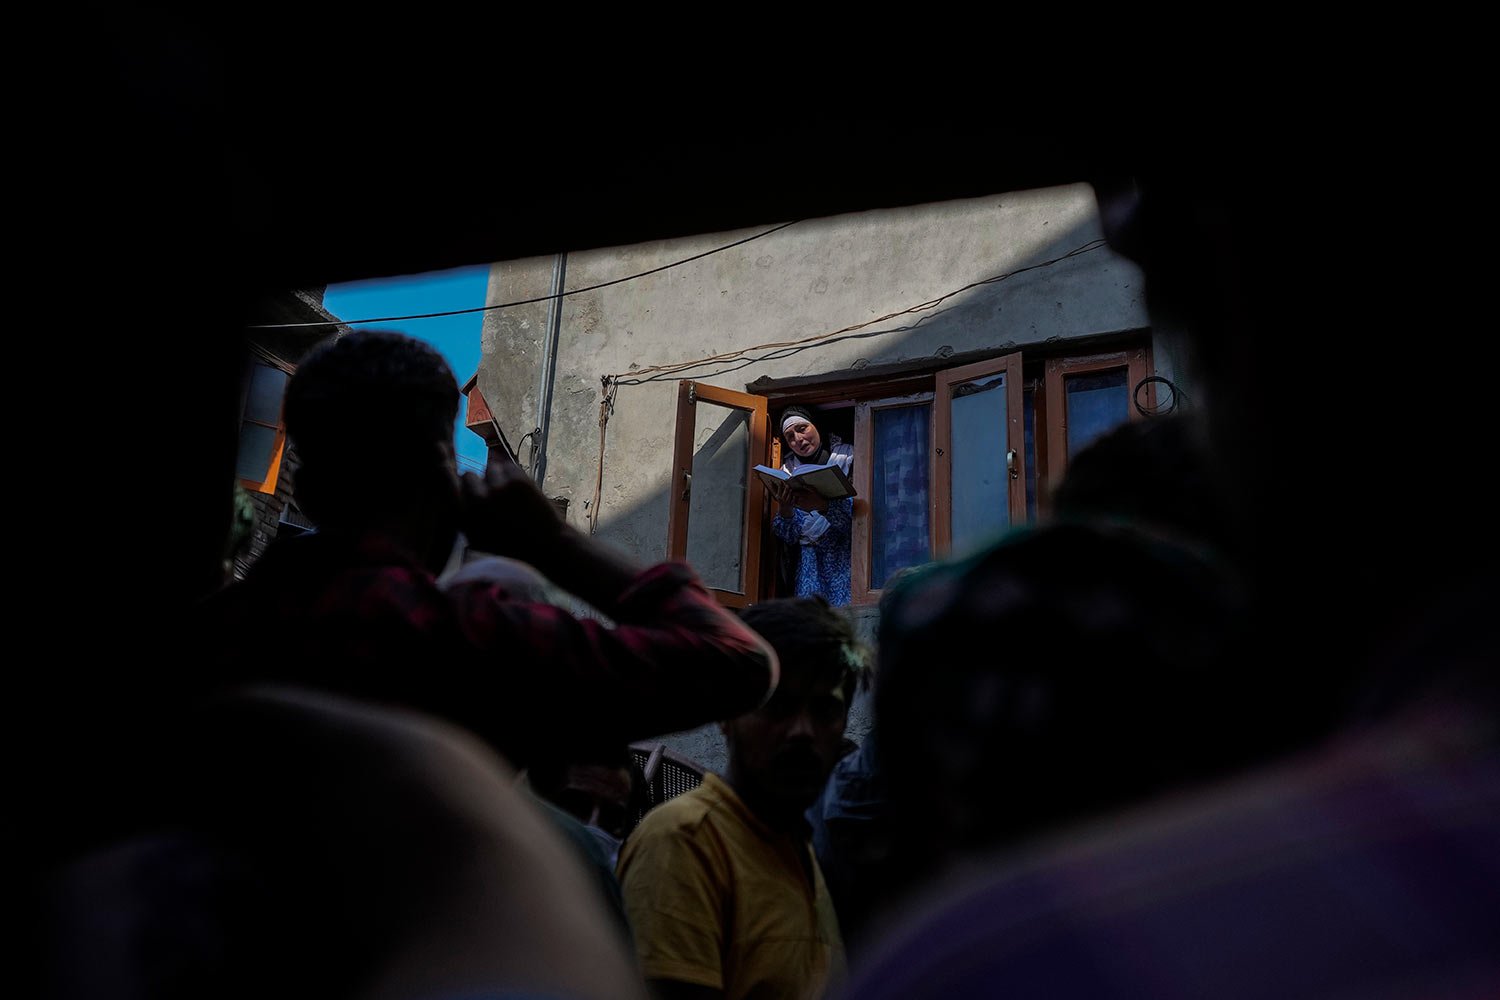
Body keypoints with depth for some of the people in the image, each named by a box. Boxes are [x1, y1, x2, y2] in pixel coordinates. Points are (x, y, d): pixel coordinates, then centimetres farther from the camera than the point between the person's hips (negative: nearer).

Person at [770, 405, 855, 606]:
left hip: (843, 550, -2)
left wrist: (823, 505, -23)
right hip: (810, 557, 2)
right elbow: (788, 537, 10)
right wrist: (784, 512, -11)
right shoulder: (788, 471, 13)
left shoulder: (847, 456, 5)